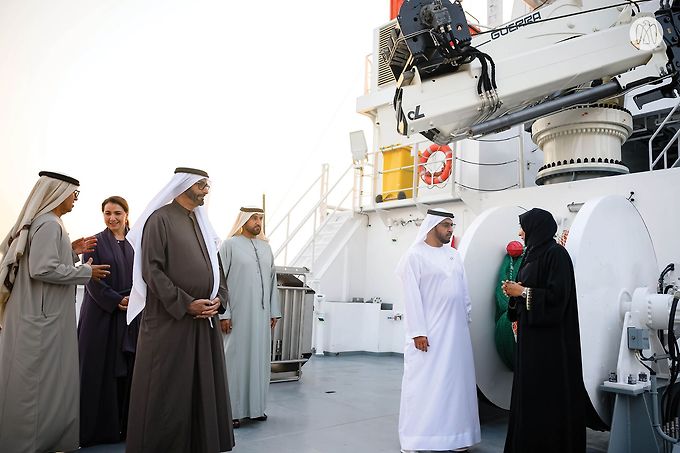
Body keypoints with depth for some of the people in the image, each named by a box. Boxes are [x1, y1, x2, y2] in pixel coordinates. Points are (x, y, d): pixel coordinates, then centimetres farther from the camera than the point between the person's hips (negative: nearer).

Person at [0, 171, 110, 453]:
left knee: (36, 378, 16)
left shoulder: (41, 221, 14)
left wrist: (71, 251, 10)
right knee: (40, 380, 0)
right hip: (43, 316, -10)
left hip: (42, 313, 10)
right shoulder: (49, 224, -16)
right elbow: (43, 269, -24)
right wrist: (86, 272, -15)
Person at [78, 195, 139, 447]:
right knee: (100, 369, -1)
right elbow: (91, 279, -5)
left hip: (131, 315, 3)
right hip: (101, 314, -3)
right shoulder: (95, 242, 2)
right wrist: (116, 300, -13)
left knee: (127, 369, 3)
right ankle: (98, 427, 9)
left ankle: (125, 425, 12)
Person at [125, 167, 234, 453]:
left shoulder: (203, 222, 15)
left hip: (205, 319, 7)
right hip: (170, 319, -6)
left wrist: (219, 298, -1)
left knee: (203, 386, 11)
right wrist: (186, 304, -16)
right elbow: (151, 269, -13)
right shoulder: (160, 218, -6)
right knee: (168, 389, 2)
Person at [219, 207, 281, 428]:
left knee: (259, 358, 9)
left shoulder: (266, 248, 12)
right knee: (236, 358, 0)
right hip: (237, 314, -5)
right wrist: (223, 313, -12)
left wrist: (274, 311, 11)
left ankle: (256, 405, 21)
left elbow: (272, 281, 14)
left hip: (262, 314, 5)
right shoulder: (230, 245, -3)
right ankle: (232, 410, 10)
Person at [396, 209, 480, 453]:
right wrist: (418, 331, -16)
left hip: (456, 329, 6)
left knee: (455, 380, 10)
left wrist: (467, 321, 10)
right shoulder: (416, 254, -6)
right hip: (429, 330, -6)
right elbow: (412, 295, -11)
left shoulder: (454, 254, 12)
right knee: (423, 382, 0)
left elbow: (464, 291, 14)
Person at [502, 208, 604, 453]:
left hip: (550, 334, -9)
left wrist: (522, 291, -15)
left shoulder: (556, 253, -12)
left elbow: (557, 295, -20)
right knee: (528, 390, 11)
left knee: (549, 392, -2)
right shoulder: (532, 254, 14)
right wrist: (513, 292, 0)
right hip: (530, 332, 9)